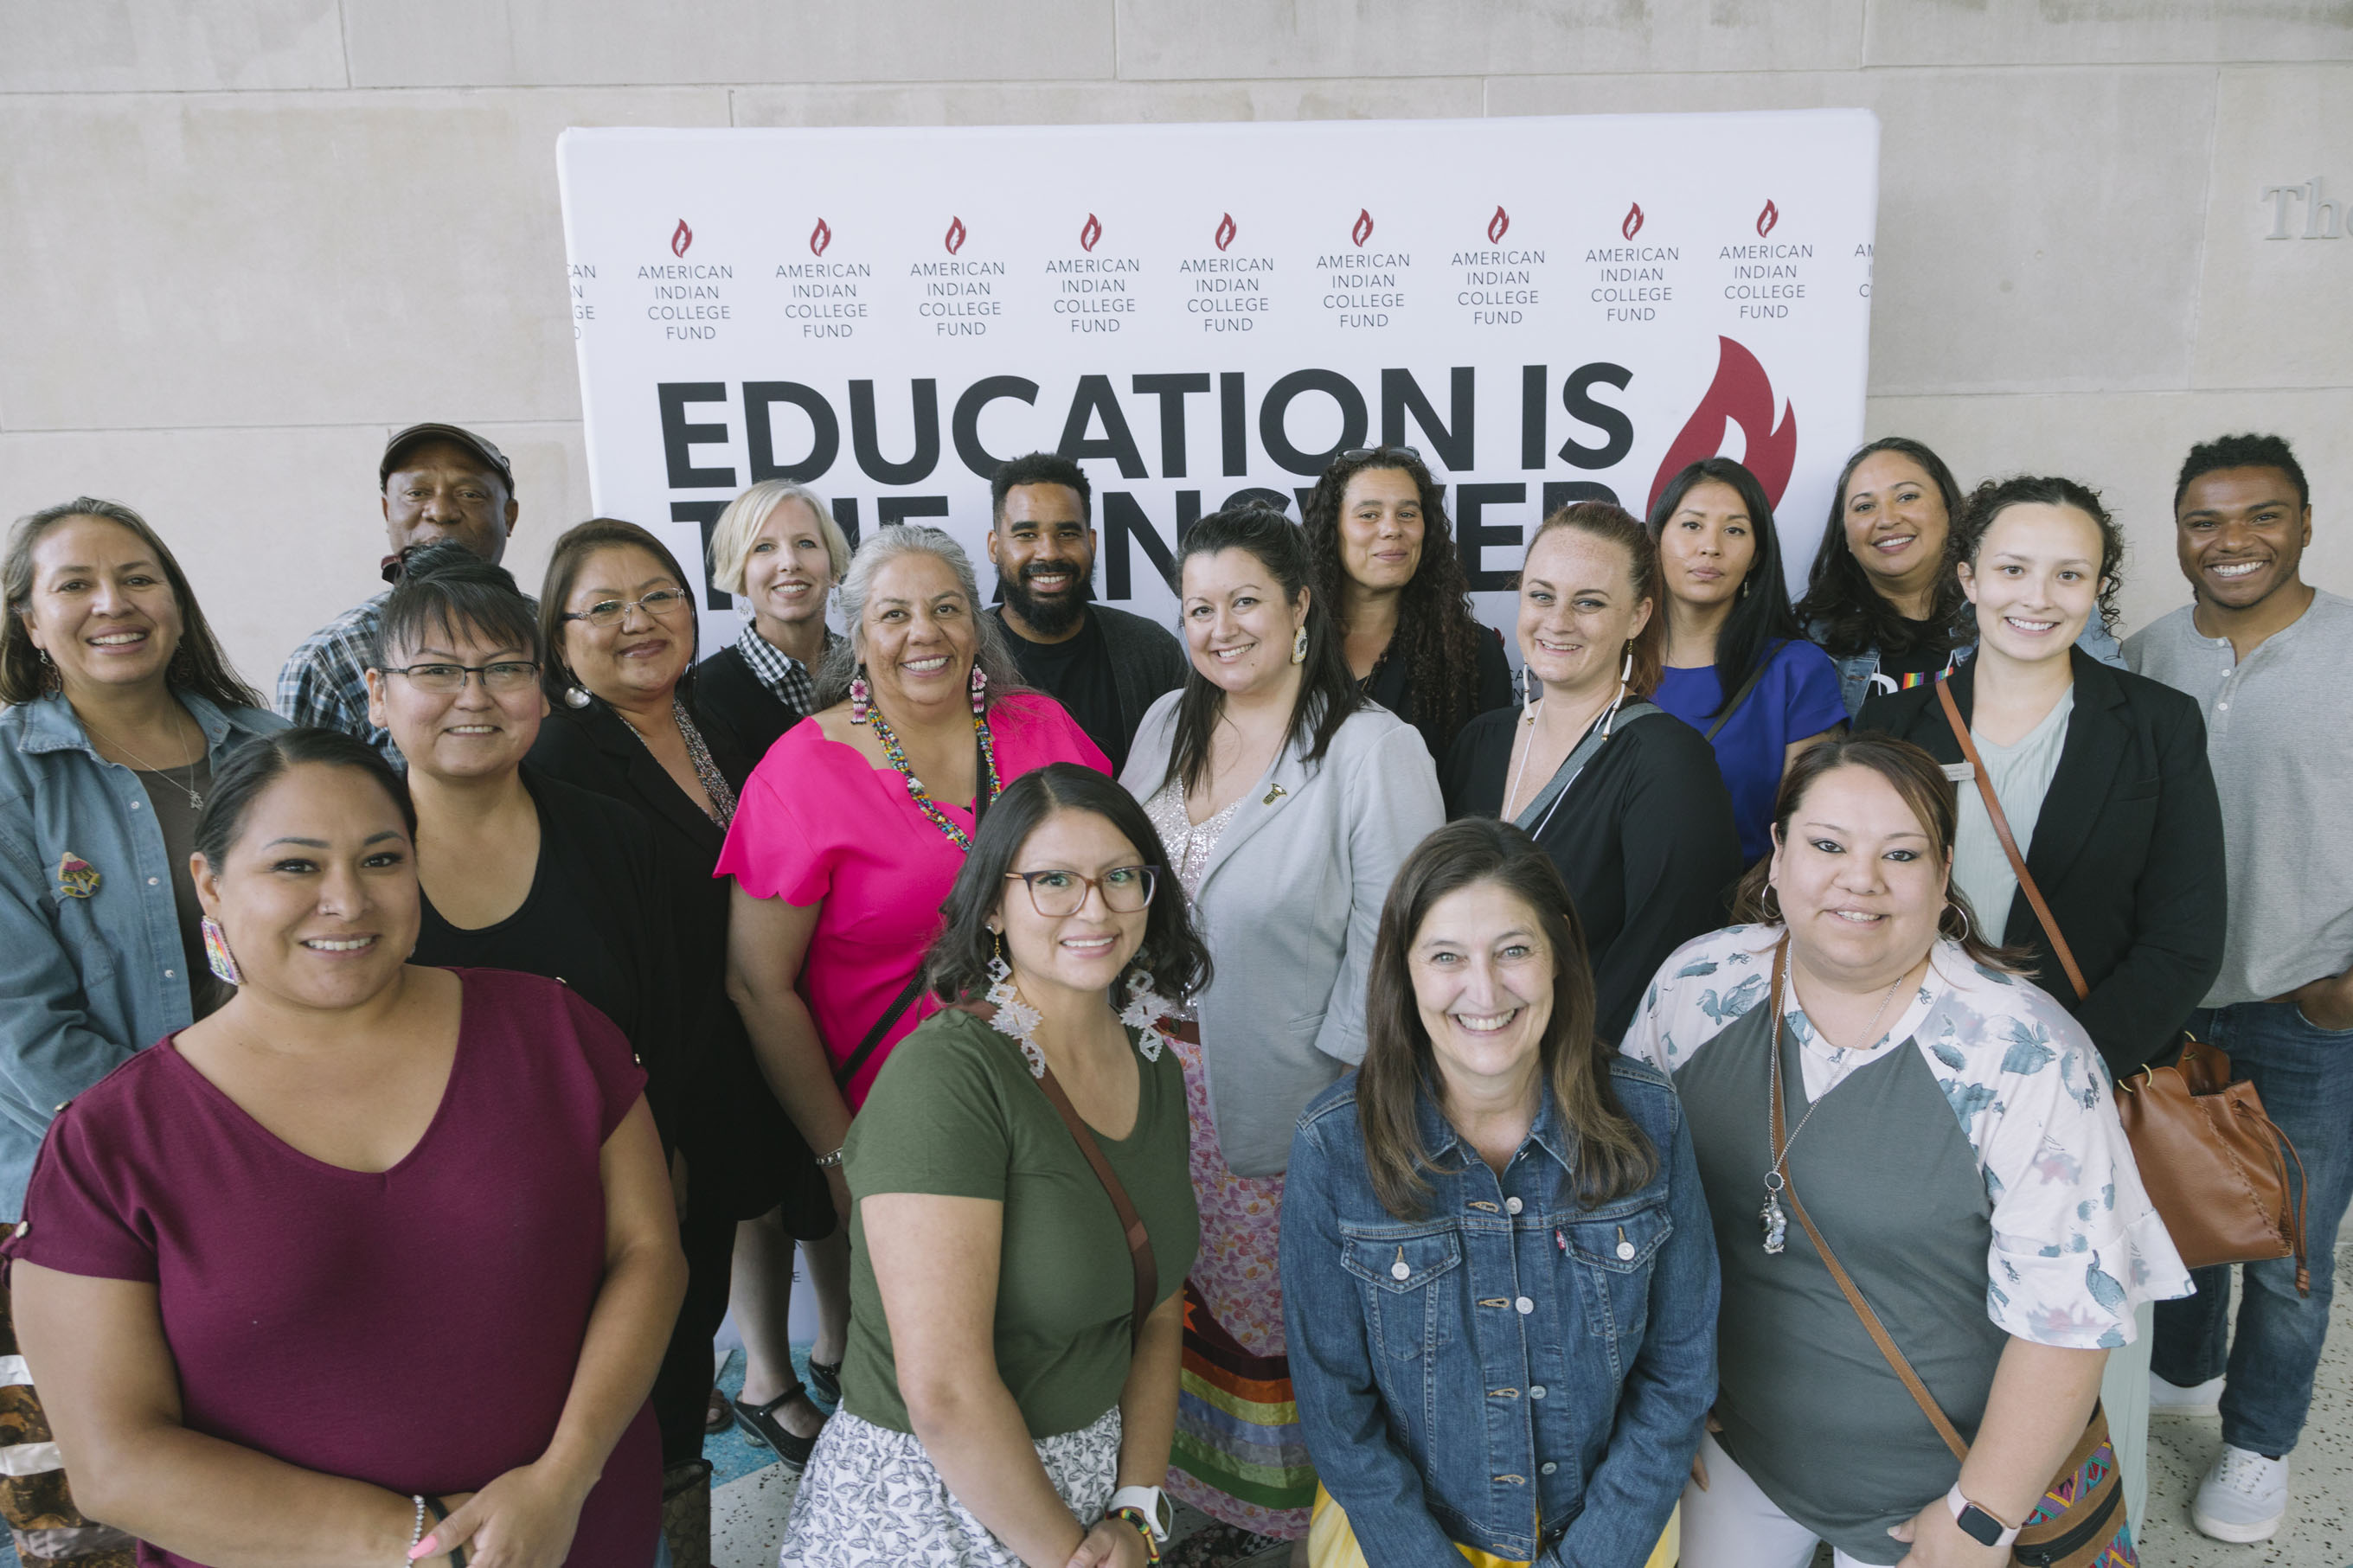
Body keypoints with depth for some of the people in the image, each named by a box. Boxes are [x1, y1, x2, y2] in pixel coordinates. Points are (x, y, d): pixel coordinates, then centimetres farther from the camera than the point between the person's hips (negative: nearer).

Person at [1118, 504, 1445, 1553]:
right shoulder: (1168, 725, 6)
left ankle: (1276, 1507, 34)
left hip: (1283, 1097, -5)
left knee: (1272, 1306, 9)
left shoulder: (1372, 749, -14)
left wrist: (1341, 1098, -14)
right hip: (1159, 1073, 6)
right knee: (1172, 1290, 18)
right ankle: (1185, 1484, 41)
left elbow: (1390, 939, -15)